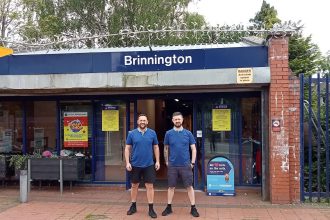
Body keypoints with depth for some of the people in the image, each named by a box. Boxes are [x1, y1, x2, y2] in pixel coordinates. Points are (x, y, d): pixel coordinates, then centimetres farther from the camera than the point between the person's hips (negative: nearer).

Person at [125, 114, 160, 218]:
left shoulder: (152, 133, 0)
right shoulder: (132, 133, -1)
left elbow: (156, 147, 6)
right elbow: (127, 148, 1)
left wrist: (157, 161, 2)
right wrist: (127, 162, -5)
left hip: (149, 165, 0)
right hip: (135, 165, 1)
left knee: (150, 186, 2)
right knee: (134, 186, 13)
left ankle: (151, 209, 11)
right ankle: (133, 206, 28)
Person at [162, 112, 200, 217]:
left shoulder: (188, 133, 1)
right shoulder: (168, 133, 2)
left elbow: (193, 149, 4)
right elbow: (166, 149, 10)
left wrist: (192, 162, -1)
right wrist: (166, 162, 9)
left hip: (186, 165, -1)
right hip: (172, 165, 1)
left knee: (189, 186, 4)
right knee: (171, 186, 10)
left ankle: (193, 208, 13)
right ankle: (169, 207, 22)